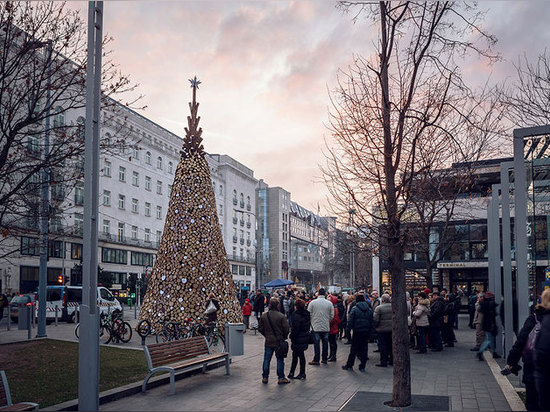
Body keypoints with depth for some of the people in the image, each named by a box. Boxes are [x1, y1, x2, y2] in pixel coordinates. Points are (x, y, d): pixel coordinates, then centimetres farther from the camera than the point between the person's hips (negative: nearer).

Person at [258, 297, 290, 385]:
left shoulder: (264, 316, -2)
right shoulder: (281, 316, -14)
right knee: (280, 360, 5)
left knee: (266, 360, 12)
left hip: (268, 341, 3)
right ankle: (281, 378, 10)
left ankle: (265, 377, 17)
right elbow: (286, 329, -13)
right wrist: (284, 337, 5)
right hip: (279, 341, -3)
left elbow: (260, 328, 5)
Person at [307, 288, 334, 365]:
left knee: (316, 343, 3)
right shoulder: (329, 303, -3)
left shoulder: (312, 302, -8)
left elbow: (308, 314, -4)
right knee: (325, 343, 11)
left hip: (316, 326, -2)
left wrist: (311, 322, 12)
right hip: (326, 327, 2)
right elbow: (332, 316, 1)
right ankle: (324, 359, 17)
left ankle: (316, 360, 4)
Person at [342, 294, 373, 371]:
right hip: (366, 332, 4)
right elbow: (372, 322, 10)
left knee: (353, 350, 3)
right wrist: (370, 331, 13)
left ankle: (349, 365, 10)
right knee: (364, 349, 8)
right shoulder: (369, 310, 7)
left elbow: (350, 321, -10)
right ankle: (362, 366, 10)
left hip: (357, 332, -4)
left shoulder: (354, 309, -7)